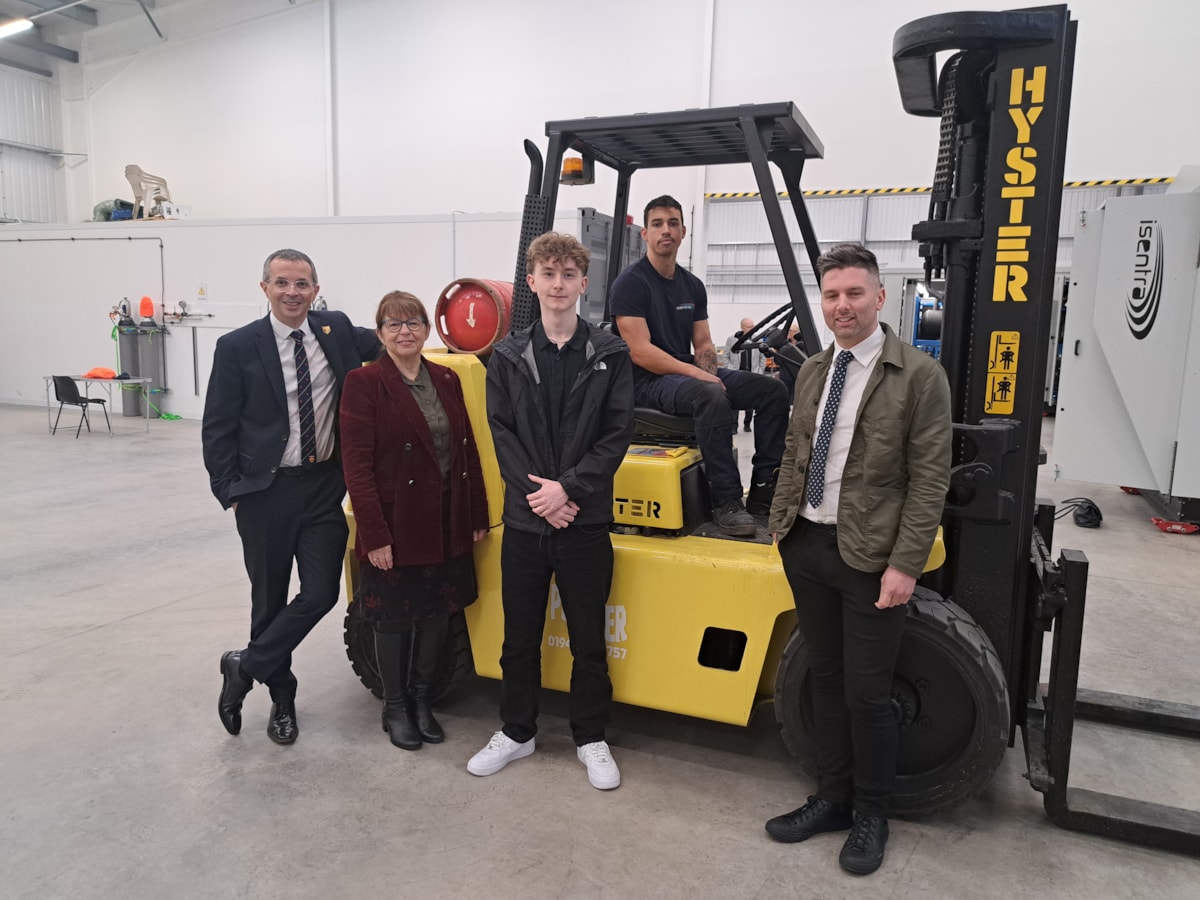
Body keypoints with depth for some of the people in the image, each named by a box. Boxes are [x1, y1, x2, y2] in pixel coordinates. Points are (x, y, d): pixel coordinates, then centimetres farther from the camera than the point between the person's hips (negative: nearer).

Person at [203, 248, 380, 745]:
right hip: (266, 491, -2)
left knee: (321, 593, -1)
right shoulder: (237, 347, -6)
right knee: (270, 598, 11)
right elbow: (217, 429, -3)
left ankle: (245, 667, 20)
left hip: (325, 486, 3)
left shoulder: (337, 329, 3)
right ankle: (281, 695, 31)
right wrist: (230, 492, -7)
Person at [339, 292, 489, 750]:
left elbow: (467, 451, 8)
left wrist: (477, 516, 6)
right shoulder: (364, 383, -10)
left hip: (447, 525, 5)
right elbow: (356, 465, -14)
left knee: (437, 613, 15)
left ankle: (422, 698, 35)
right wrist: (374, 535, -18)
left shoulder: (446, 379, 7)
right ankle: (395, 707, 31)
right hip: (396, 526, -5)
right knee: (394, 620, 10)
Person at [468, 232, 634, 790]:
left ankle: (591, 738, 29)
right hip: (524, 519, 2)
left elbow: (617, 434, -5)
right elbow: (502, 434, -1)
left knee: (588, 638, 10)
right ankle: (516, 732, 33)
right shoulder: (508, 357, 4)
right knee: (520, 636, 13)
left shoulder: (609, 356, 0)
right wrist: (537, 493, -13)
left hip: (586, 520, -1)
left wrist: (568, 488, -15)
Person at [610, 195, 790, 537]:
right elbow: (640, 352, -17)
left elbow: (703, 344, 14)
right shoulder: (631, 283, -9)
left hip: (689, 374, 8)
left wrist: (708, 372, -9)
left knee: (772, 390, -6)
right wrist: (697, 375, -21)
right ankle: (726, 501, -26)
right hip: (649, 380, -7)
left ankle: (764, 490, -5)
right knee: (713, 397, -37)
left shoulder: (692, 285, 13)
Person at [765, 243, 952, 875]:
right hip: (807, 547, 5)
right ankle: (833, 798, 34)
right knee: (825, 680, 17)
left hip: (869, 556, -5)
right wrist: (782, 526, 8)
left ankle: (871, 815, 28)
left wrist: (905, 564, -15)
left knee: (866, 693, 5)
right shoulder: (812, 372, 9)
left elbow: (930, 479, -11)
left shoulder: (919, 376, -8)